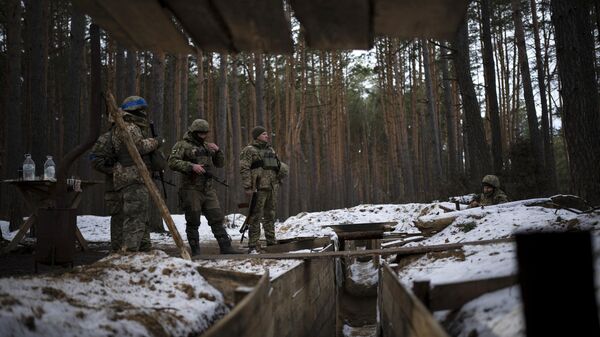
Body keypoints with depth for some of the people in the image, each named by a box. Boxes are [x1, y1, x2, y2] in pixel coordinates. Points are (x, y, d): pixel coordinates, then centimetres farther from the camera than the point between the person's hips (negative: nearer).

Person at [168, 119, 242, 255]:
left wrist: (217, 151, 2)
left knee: (217, 218, 4)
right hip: (191, 189, -6)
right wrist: (191, 166, -24)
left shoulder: (207, 146, 18)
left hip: (208, 189, 6)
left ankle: (225, 247, 7)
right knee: (193, 221, 1)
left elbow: (220, 163, 20)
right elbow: (172, 162, -15)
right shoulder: (182, 145, -3)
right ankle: (195, 251, 10)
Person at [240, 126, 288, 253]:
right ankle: (253, 246, -3)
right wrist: (247, 187, -17)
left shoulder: (270, 149, 19)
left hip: (272, 187, 7)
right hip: (258, 188, -7)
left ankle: (271, 242, 21)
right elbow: (244, 169, -11)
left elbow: (278, 164, 30)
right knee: (256, 217, -7)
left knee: (270, 215, 13)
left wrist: (280, 167, 9)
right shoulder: (249, 150, -4)